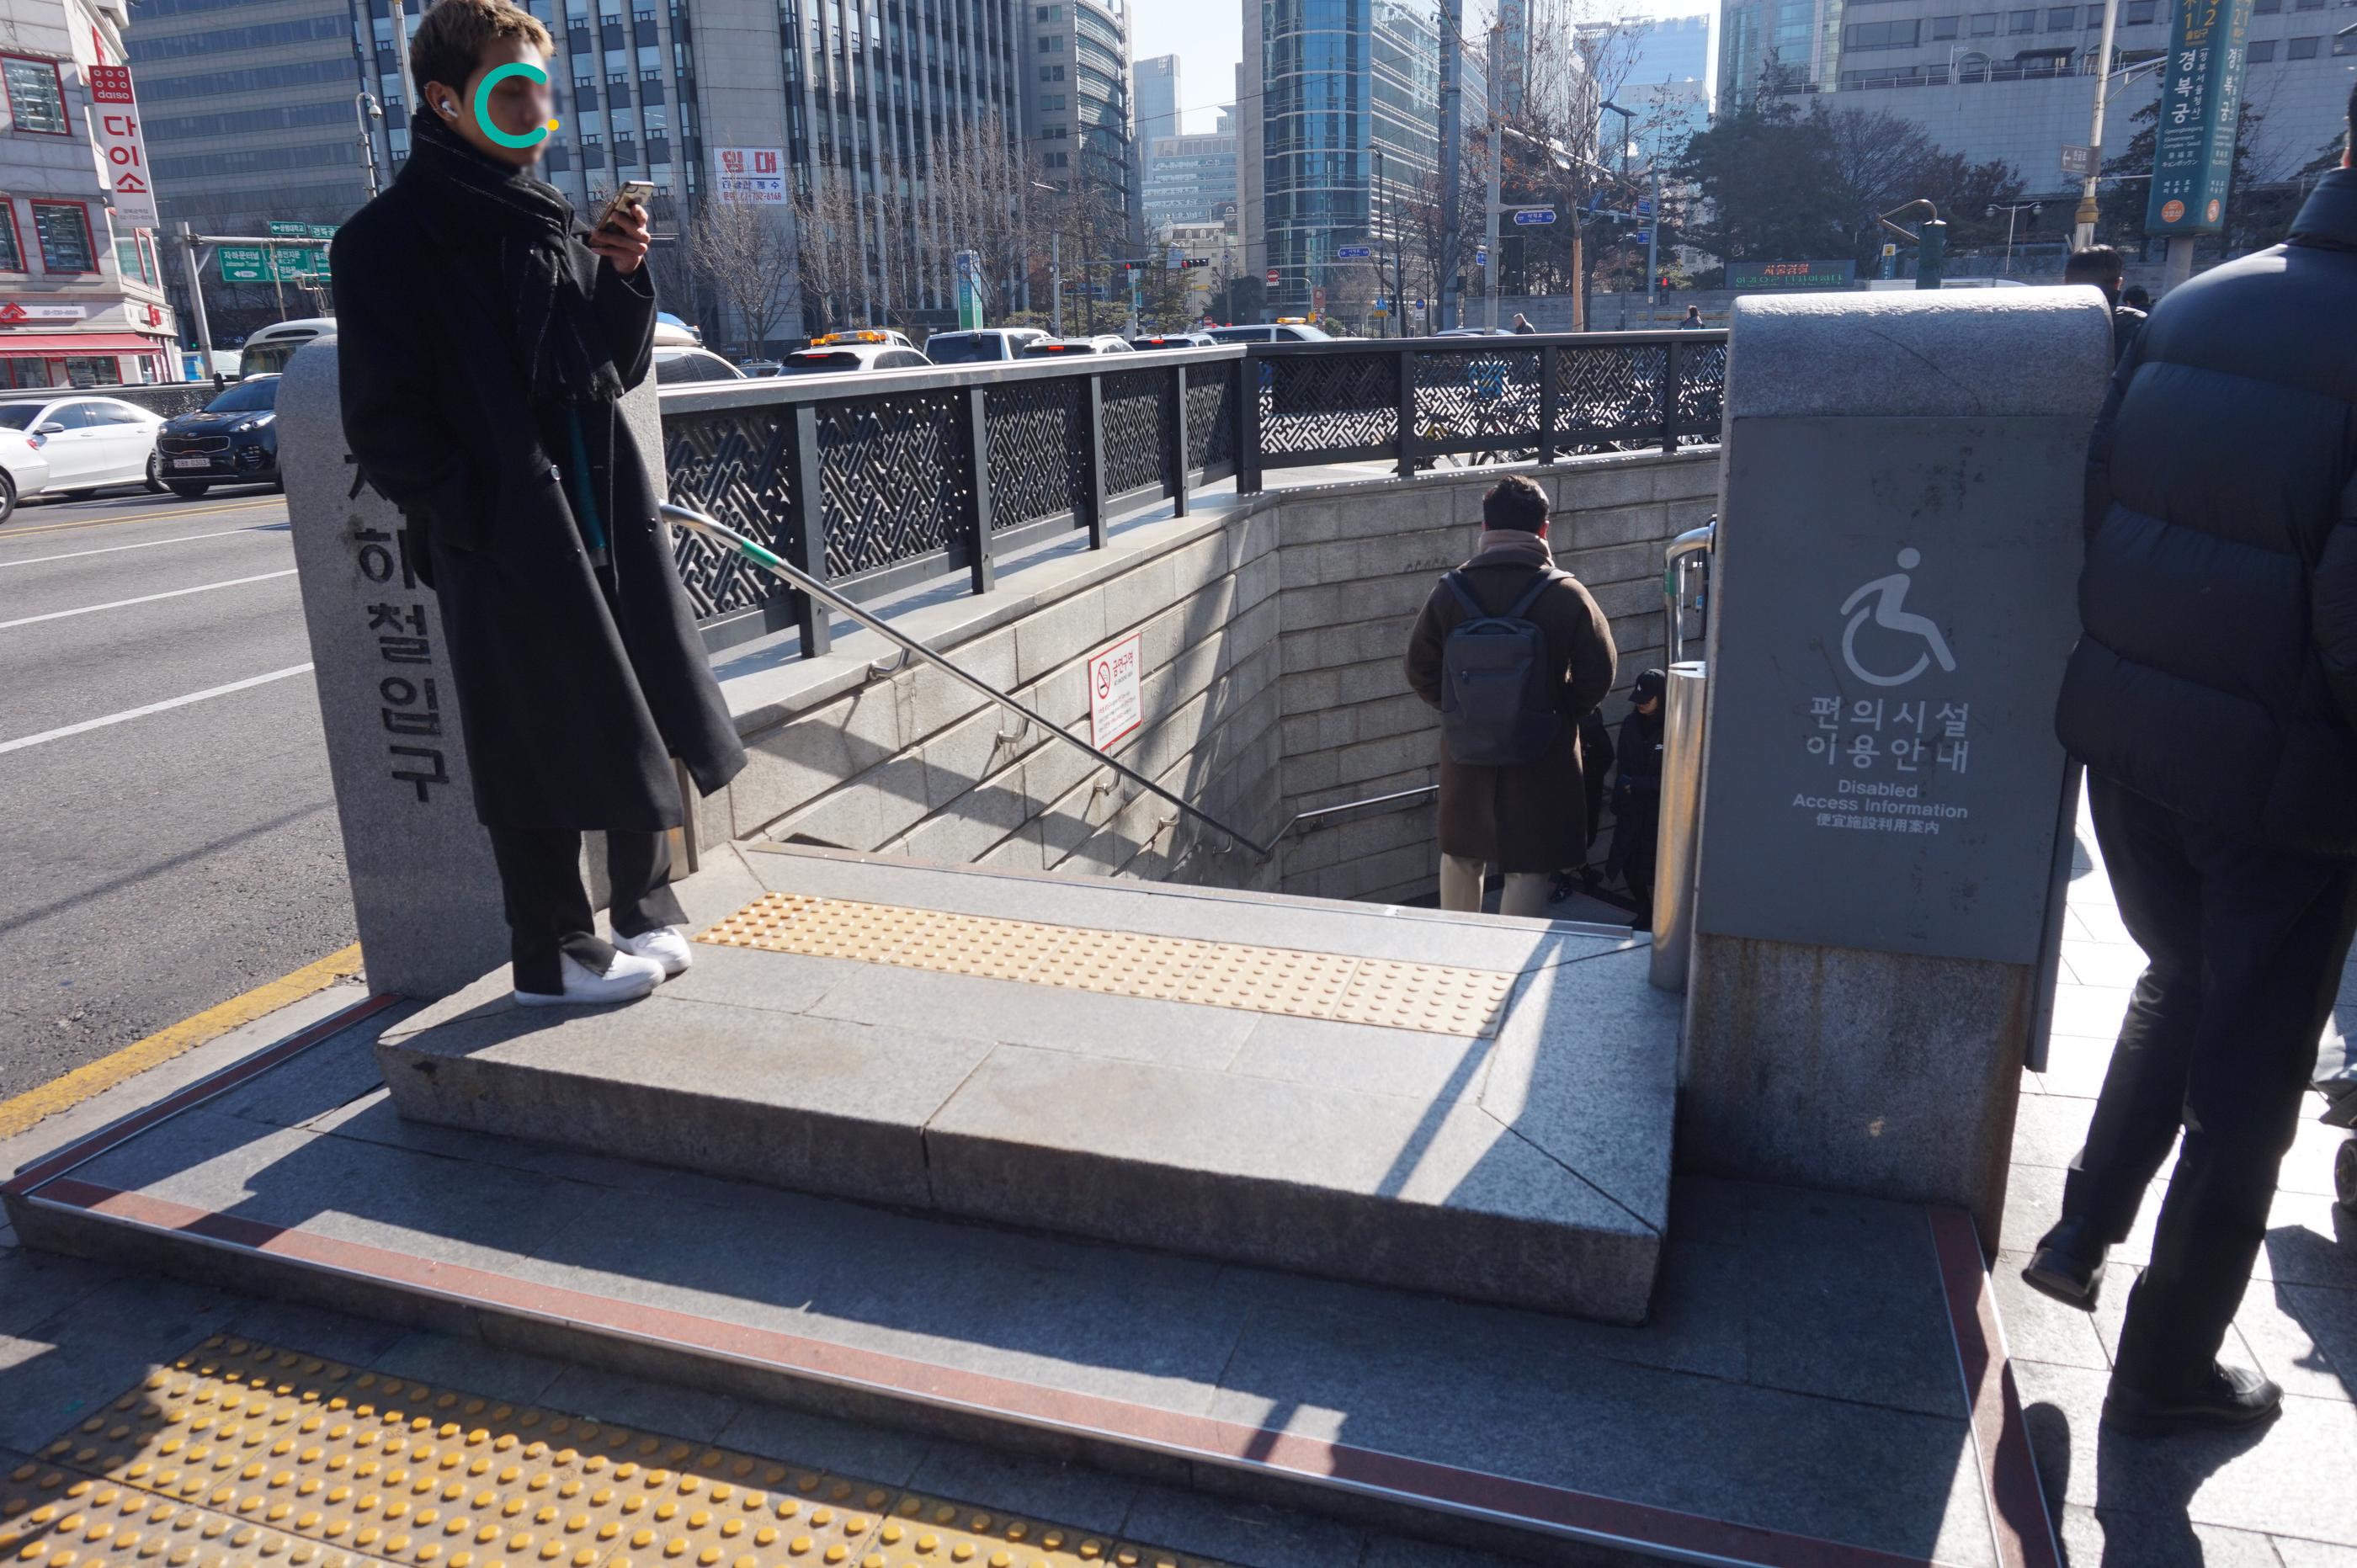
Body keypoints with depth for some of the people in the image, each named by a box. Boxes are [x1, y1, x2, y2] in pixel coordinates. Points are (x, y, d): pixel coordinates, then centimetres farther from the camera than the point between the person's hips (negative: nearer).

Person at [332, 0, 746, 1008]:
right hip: (504, 542, -6)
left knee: (648, 718, 11)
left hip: (609, 513, 7)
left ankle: (646, 912, 29)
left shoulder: (552, 221, 15)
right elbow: (383, 424, -8)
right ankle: (552, 956, 17)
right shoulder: (389, 240, -5)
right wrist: (479, 518, -15)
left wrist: (624, 277, 0)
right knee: (542, 747, 1)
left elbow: (619, 371, 16)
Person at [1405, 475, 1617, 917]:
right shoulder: (1566, 594, -11)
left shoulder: (1451, 590, -6)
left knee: (1460, 856, 20)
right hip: (1543, 750, -2)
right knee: (1527, 868, 7)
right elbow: (1598, 674, -8)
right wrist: (1561, 712, 9)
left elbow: (1420, 670, -3)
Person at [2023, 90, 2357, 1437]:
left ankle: (2083, 1233, 34)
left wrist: (2130, 670, 13)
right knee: (2246, 1084, 12)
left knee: (2179, 980, 30)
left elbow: (2095, 507, 5)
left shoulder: (2196, 306, 1)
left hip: (2129, 733, 6)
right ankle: (2168, 1370, 28)